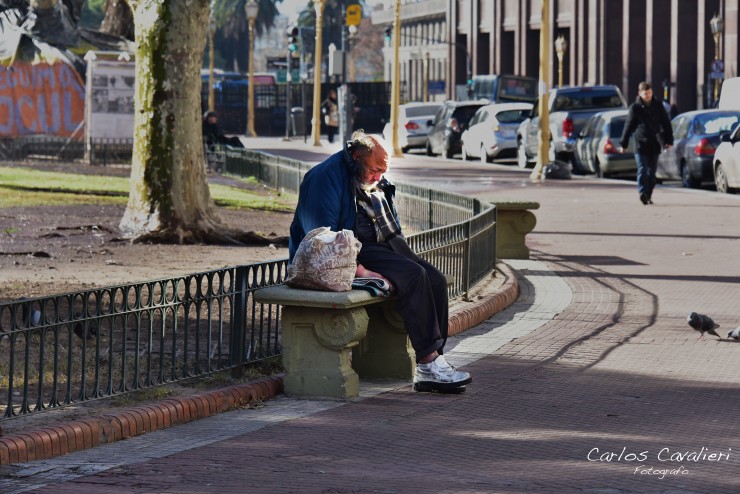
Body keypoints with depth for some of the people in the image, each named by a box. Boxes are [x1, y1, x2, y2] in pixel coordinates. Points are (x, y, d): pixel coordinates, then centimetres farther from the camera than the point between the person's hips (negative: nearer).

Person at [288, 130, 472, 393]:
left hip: (385, 245, 9)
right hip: (355, 250, -9)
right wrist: (359, 270, -24)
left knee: (436, 280, -12)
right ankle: (428, 362, -28)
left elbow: (392, 226, 28)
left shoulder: (378, 183, 17)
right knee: (414, 276, -28)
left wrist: (401, 252, 7)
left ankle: (432, 365, -16)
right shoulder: (327, 177, -12)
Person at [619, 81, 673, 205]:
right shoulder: (635, 107, 2)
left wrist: (669, 140, 7)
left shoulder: (658, 106, 9)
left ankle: (649, 194, 14)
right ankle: (642, 193, -23)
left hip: (654, 144, 3)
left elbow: (666, 124, 13)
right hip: (641, 144, -3)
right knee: (642, 169, -13)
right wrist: (623, 144, 4)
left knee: (652, 171, 6)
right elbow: (628, 126, 4)